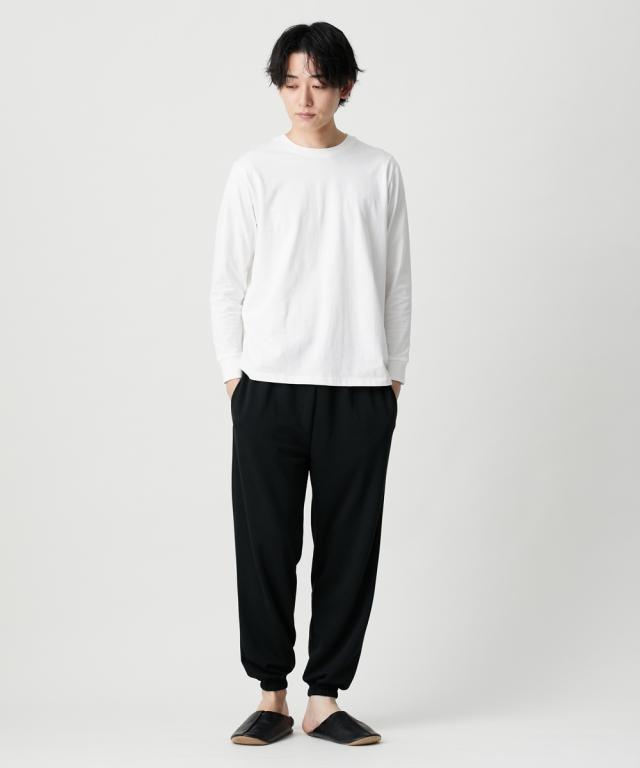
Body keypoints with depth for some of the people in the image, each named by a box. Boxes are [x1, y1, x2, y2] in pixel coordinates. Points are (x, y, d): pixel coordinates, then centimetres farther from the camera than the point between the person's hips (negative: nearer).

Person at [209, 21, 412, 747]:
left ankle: (324, 698, 11)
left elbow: (397, 282, 10)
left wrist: (394, 373, 6)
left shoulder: (379, 171, 7)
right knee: (265, 544, 1)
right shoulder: (254, 170, 4)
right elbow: (228, 280, 5)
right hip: (269, 386, -1)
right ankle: (271, 695, 12)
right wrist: (234, 373, 0)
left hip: (359, 390, 1)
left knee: (349, 548, 2)